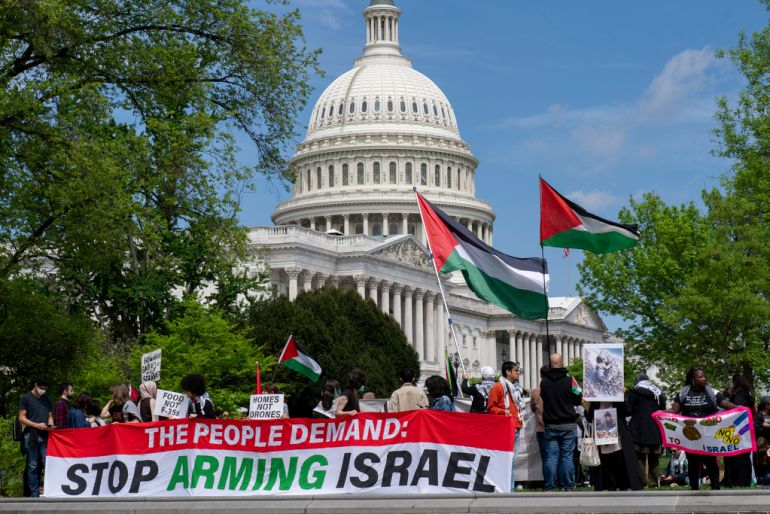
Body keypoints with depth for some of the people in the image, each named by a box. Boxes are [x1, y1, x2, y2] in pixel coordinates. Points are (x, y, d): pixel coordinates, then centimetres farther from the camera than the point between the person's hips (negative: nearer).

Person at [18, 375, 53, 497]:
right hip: (31, 436, -3)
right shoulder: (26, 398, 3)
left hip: (45, 436, 3)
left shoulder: (47, 399, 16)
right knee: (32, 466, 1)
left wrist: (50, 425, -2)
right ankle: (34, 494, 5)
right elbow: (21, 418, -1)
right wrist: (37, 425, -13)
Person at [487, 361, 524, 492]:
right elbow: (490, 407, -9)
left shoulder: (515, 388, 22)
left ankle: (511, 488, 12)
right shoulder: (498, 387, -6)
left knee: (513, 460, 9)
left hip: (516, 428, 9)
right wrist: (503, 412, -22)